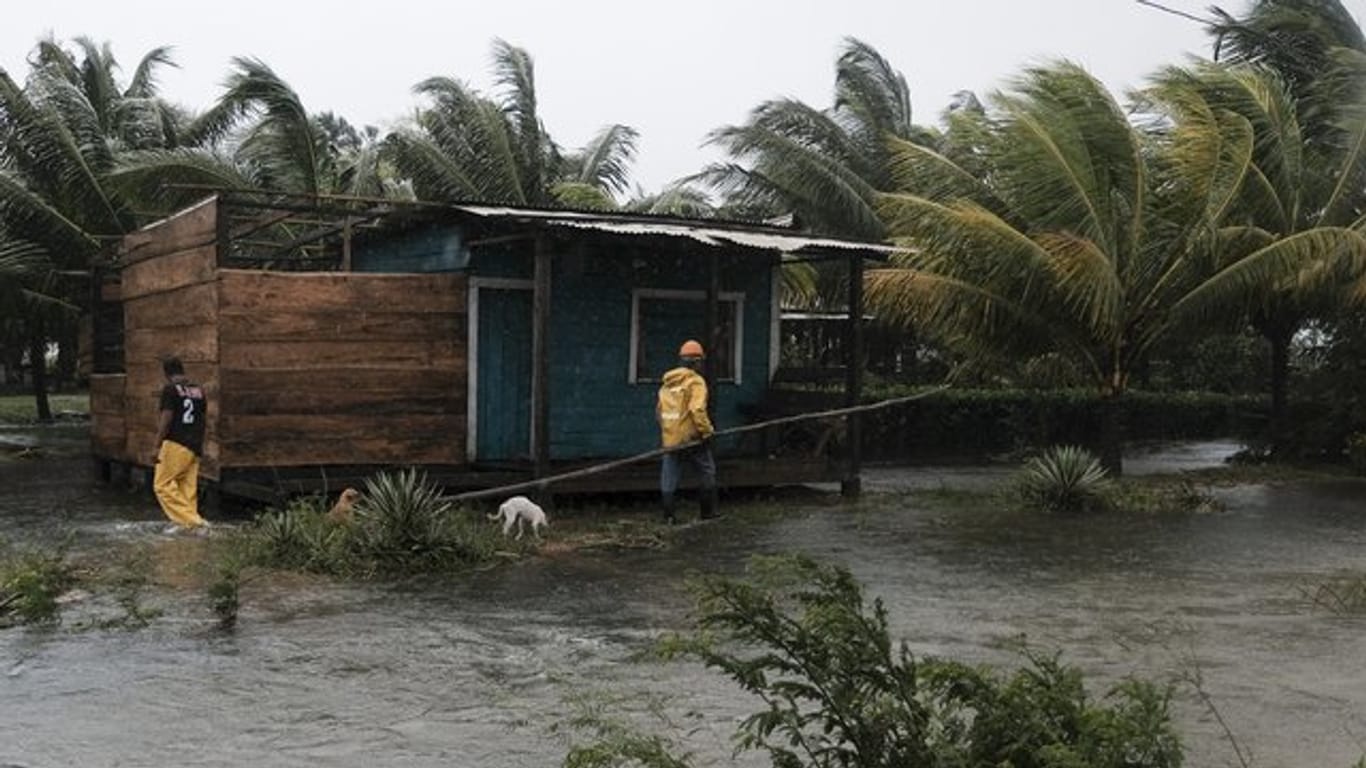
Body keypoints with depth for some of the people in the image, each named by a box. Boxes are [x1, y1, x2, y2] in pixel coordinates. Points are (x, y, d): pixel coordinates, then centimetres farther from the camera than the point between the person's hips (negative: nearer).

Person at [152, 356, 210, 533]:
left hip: (175, 445, -7)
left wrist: (157, 445, -7)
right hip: (194, 446, 7)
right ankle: (186, 524, 7)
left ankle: (193, 521, -10)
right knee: (188, 487, 9)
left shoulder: (170, 389, -8)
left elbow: (166, 420, -12)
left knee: (163, 484, -1)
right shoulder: (199, 390, 12)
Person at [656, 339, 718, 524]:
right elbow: (697, 410, -21)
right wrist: (706, 431, -13)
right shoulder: (695, 381, -10)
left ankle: (668, 515, 8)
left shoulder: (667, 382, 10)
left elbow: (659, 411, 14)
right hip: (691, 438, -5)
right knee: (708, 473, 10)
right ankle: (708, 512, 12)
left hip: (670, 438, 5)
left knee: (669, 477, 9)